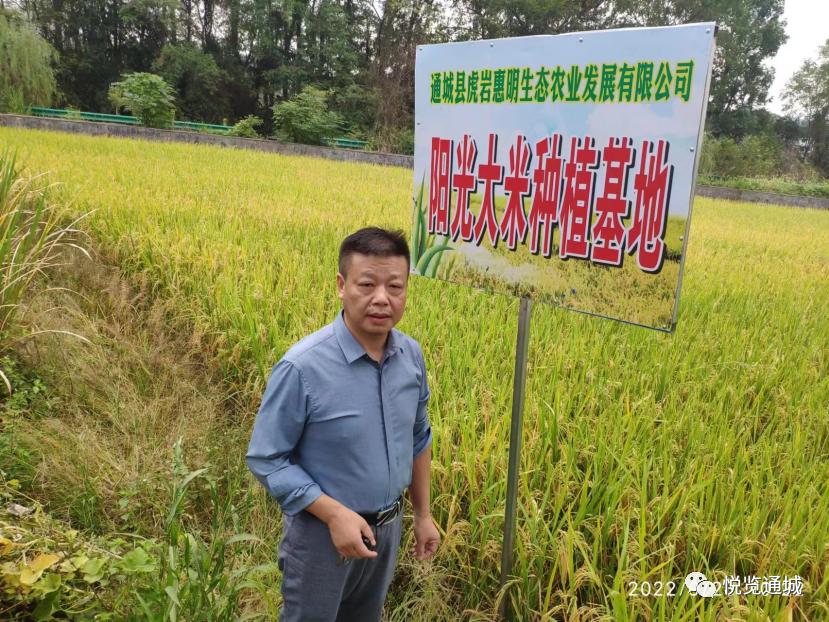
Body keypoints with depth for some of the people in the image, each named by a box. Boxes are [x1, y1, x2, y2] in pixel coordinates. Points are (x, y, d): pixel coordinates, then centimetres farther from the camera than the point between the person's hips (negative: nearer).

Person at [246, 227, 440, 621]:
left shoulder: (411, 355, -8)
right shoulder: (302, 367, -27)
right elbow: (266, 460, -19)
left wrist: (423, 515, 10)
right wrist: (334, 514, -25)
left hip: (387, 527, 5)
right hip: (321, 533, -5)